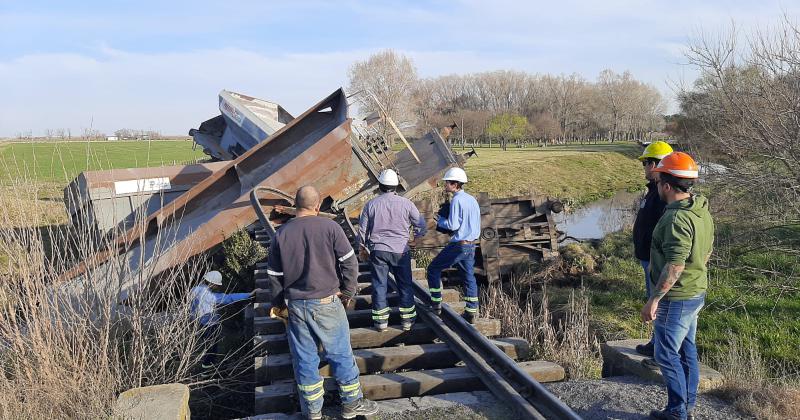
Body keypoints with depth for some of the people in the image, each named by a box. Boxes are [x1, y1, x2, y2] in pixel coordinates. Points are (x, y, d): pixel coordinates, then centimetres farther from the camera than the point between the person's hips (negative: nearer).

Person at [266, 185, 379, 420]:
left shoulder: (281, 234, 1)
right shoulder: (329, 227, -8)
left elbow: (273, 275, 7)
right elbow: (349, 262, -8)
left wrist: (278, 303, 20)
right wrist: (348, 292, 5)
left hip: (295, 305, 3)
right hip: (327, 303, -3)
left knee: (304, 358, 12)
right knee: (340, 353, 11)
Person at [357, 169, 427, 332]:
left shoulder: (371, 204, -3)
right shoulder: (405, 203, -5)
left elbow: (362, 231, 4)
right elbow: (422, 226, 3)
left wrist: (363, 247, 23)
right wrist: (417, 234, 25)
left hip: (378, 251, 0)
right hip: (400, 251, 0)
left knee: (379, 285, 9)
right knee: (405, 285, 11)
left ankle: (381, 320, 13)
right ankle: (407, 319, 16)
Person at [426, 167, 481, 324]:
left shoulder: (457, 200, -15)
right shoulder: (472, 199, 10)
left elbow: (453, 225, -20)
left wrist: (440, 221, -1)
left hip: (458, 245, -8)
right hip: (471, 245, 8)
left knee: (433, 269, 8)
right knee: (469, 277, 12)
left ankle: (436, 304, 10)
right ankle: (472, 312, 14)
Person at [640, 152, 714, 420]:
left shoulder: (677, 218, -25)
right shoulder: (702, 212, 6)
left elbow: (675, 265, -30)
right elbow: (707, 252, 17)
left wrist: (653, 300, -25)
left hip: (677, 298, -10)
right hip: (696, 293, 10)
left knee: (666, 355, 3)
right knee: (687, 350, 19)